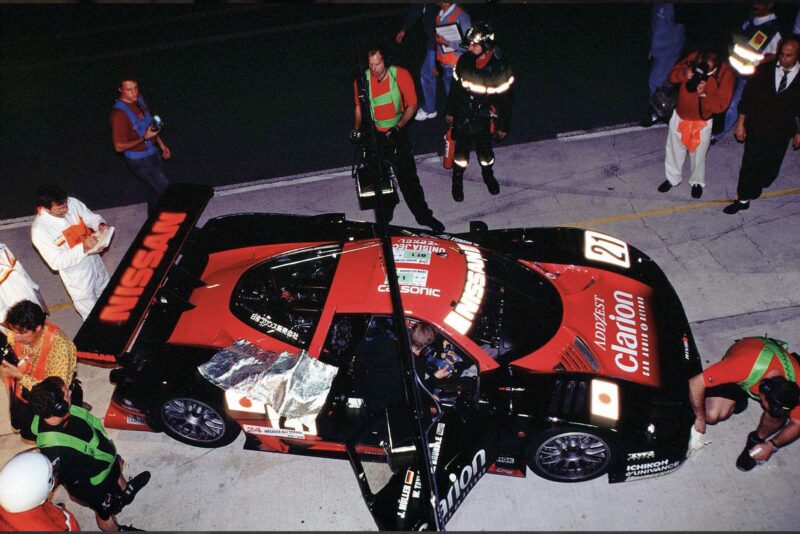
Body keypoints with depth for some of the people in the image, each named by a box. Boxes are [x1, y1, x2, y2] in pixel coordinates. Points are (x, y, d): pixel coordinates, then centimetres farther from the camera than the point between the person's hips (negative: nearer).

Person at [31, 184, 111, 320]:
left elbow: (91, 217, -1)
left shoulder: (72, 203, -17)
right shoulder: (40, 230, -30)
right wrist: (83, 248, -38)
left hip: (94, 261, 6)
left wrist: (101, 225, -24)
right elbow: (56, 262, -27)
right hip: (77, 276, -6)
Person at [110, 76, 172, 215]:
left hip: (153, 153, 8)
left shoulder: (139, 99, -2)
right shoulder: (119, 113, -27)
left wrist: (160, 143, 15)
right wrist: (145, 138, -24)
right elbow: (119, 147, -25)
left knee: (155, 189, 23)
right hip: (140, 161, -8)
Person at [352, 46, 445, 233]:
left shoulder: (401, 75, -13)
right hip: (374, 134, 1)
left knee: (408, 178, 4)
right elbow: (359, 107, 6)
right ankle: (384, 218, 28)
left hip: (398, 132, -1)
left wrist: (398, 127, -19)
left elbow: (412, 105, -8)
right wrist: (357, 129, -8)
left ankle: (423, 215, 19)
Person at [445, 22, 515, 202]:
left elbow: (505, 100, -11)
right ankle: (457, 181, 33)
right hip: (463, 117, 2)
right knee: (461, 151, 10)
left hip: (484, 120, -2)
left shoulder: (499, 68, -19)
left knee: (484, 150, 14)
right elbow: (455, 88, 4)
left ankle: (488, 175, 44)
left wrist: (503, 126, -6)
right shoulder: (464, 61, -9)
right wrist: (450, 111, 12)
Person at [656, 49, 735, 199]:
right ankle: (672, 178, 43)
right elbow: (672, 74, -6)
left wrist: (704, 95, -36)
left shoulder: (725, 73, -23)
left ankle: (697, 182, 42)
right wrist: (684, 74, -28)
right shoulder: (693, 58, -18)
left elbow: (721, 104, -20)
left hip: (702, 122, -2)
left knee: (698, 154, 16)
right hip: (679, 116, 3)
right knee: (674, 150, 19)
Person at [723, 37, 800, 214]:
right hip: (756, 128, 0)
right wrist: (741, 122, -2)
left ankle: (756, 186, 41)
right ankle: (743, 199, 16)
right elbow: (748, 96, -1)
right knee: (749, 165, 3)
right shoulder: (764, 70, -6)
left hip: (781, 133, 1)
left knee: (771, 168, 12)